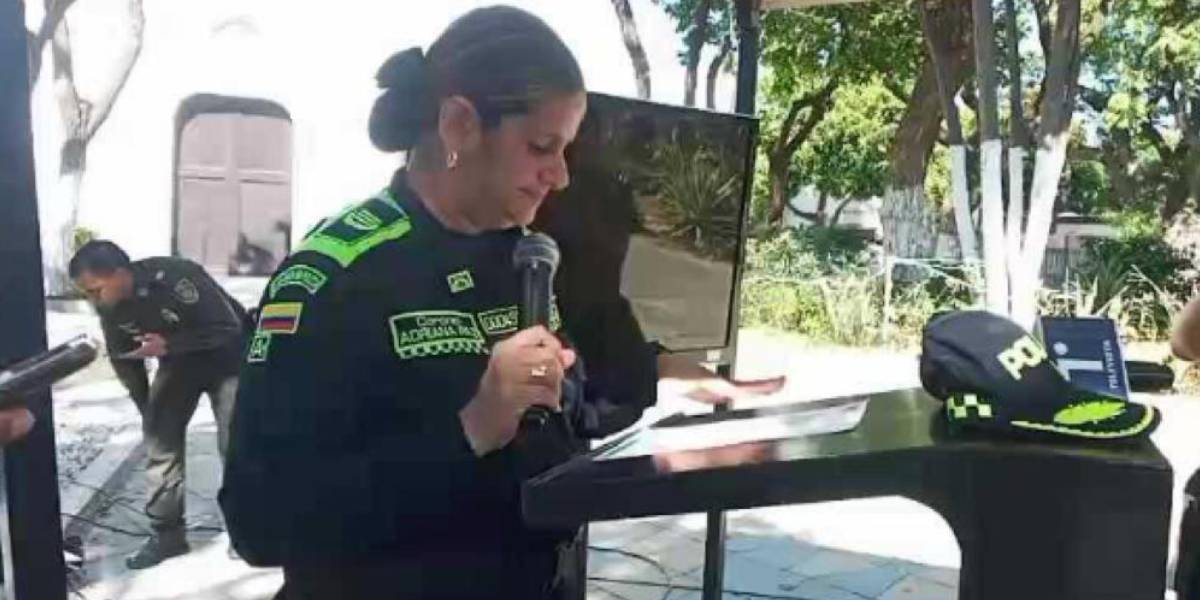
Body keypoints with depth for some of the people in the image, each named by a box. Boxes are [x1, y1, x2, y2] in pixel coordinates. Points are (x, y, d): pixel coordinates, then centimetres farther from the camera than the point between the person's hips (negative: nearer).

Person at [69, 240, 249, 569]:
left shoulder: (176, 278, -34)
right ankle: (167, 532, 8)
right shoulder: (109, 305, -13)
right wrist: (147, 407, 3)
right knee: (160, 439, -2)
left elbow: (230, 327, -30)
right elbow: (122, 357, 3)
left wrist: (167, 345, -34)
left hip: (226, 359, -6)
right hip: (178, 363, 6)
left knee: (235, 443, -8)